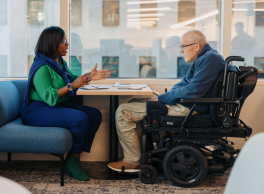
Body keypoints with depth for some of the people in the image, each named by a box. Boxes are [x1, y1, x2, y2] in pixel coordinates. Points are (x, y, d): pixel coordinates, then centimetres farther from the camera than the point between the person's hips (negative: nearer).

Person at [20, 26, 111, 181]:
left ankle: (74, 160, -5)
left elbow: (72, 79, 18)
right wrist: (72, 85, -29)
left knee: (95, 115, -4)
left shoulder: (60, 62, 11)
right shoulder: (41, 68, -19)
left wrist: (89, 77, 1)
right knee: (80, 118, -30)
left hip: (57, 106, 10)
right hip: (37, 110, -10)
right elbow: (49, 97, -26)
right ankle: (72, 161, -10)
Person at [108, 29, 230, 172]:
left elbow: (193, 91, -27)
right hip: (184, 103, 12)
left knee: (123, 112, -11)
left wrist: (162, 98, -15)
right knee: (133, 103, 25)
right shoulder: (204, 57, 15)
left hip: (189, 108, -12)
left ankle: (133, 162, -2)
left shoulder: (210, 59, -19)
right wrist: (162, 97, 4)